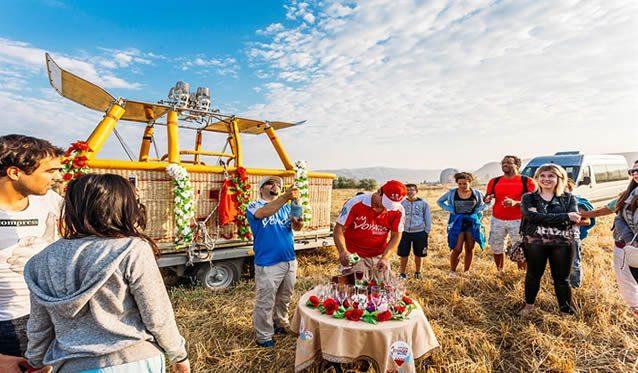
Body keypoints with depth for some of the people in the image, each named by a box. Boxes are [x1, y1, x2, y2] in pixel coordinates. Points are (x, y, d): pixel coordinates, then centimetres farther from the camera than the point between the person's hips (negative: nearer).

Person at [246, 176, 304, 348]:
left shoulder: (287, 207, 9)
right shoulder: (254, 206, -6)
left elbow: (296, 227, -5)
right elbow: (264, 213, -30)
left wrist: (298, 223, -30)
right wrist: (286, 196, -44)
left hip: (290, 261, 5)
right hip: (267, 264, -5)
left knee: (284, 299, 22)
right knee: (265, 303, 6)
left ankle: (280, 324, 43)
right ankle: (264, 336, 25)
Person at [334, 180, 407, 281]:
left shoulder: (398, 211, -11)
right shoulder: (355, 204, -20)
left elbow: (396, 236, -5)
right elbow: (339, 230, -18)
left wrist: (385, 258, -19)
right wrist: (343, 252, -34)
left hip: (379, 256, 3)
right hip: (354, 256, -3)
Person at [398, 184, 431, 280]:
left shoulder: (423, 203, -1)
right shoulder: (402, 203, 2)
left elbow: (428, 219, 5)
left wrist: (426, 232, 1)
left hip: (419, 233, -1)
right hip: (405, 232, 1)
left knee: (418, 254, 13)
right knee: (403, 254, 7)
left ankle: (417, 272, 33)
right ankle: (402, 273, 23)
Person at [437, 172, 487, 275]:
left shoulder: (476, 193, -1)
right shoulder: (452, 193, -3)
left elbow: (486, 203, 13)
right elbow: (439, 201, 8)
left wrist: (477, 210, -3)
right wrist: (451, 210, -4)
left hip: (472, 222, 2)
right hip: (457, 222, -2)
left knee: (469, 249, 8)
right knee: (457, 249, -7)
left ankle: (466, 271, 23)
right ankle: (452, 270, 13)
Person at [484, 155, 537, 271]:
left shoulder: (527, 181, -4)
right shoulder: (494, 181, 7)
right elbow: (486, 198, 13)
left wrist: (515, 203, -23)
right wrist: (488, 199, -11)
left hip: (518, 221, -4)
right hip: (497, 220, 4)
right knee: (496, 248, 11)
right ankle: (499, 272, 28)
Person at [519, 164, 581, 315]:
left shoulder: (569, 198, 5)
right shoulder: (528, 198, 1)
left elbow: (573, 220, -13)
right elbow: (532, 217, -18)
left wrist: (543, 219, -19)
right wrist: (565, 217, -20)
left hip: (562, 244, 0)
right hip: (534, 243, 0)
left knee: (561, 279, 12)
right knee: (533, 275, 15)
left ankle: (567, 310, 30)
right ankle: (529, 304, 34)